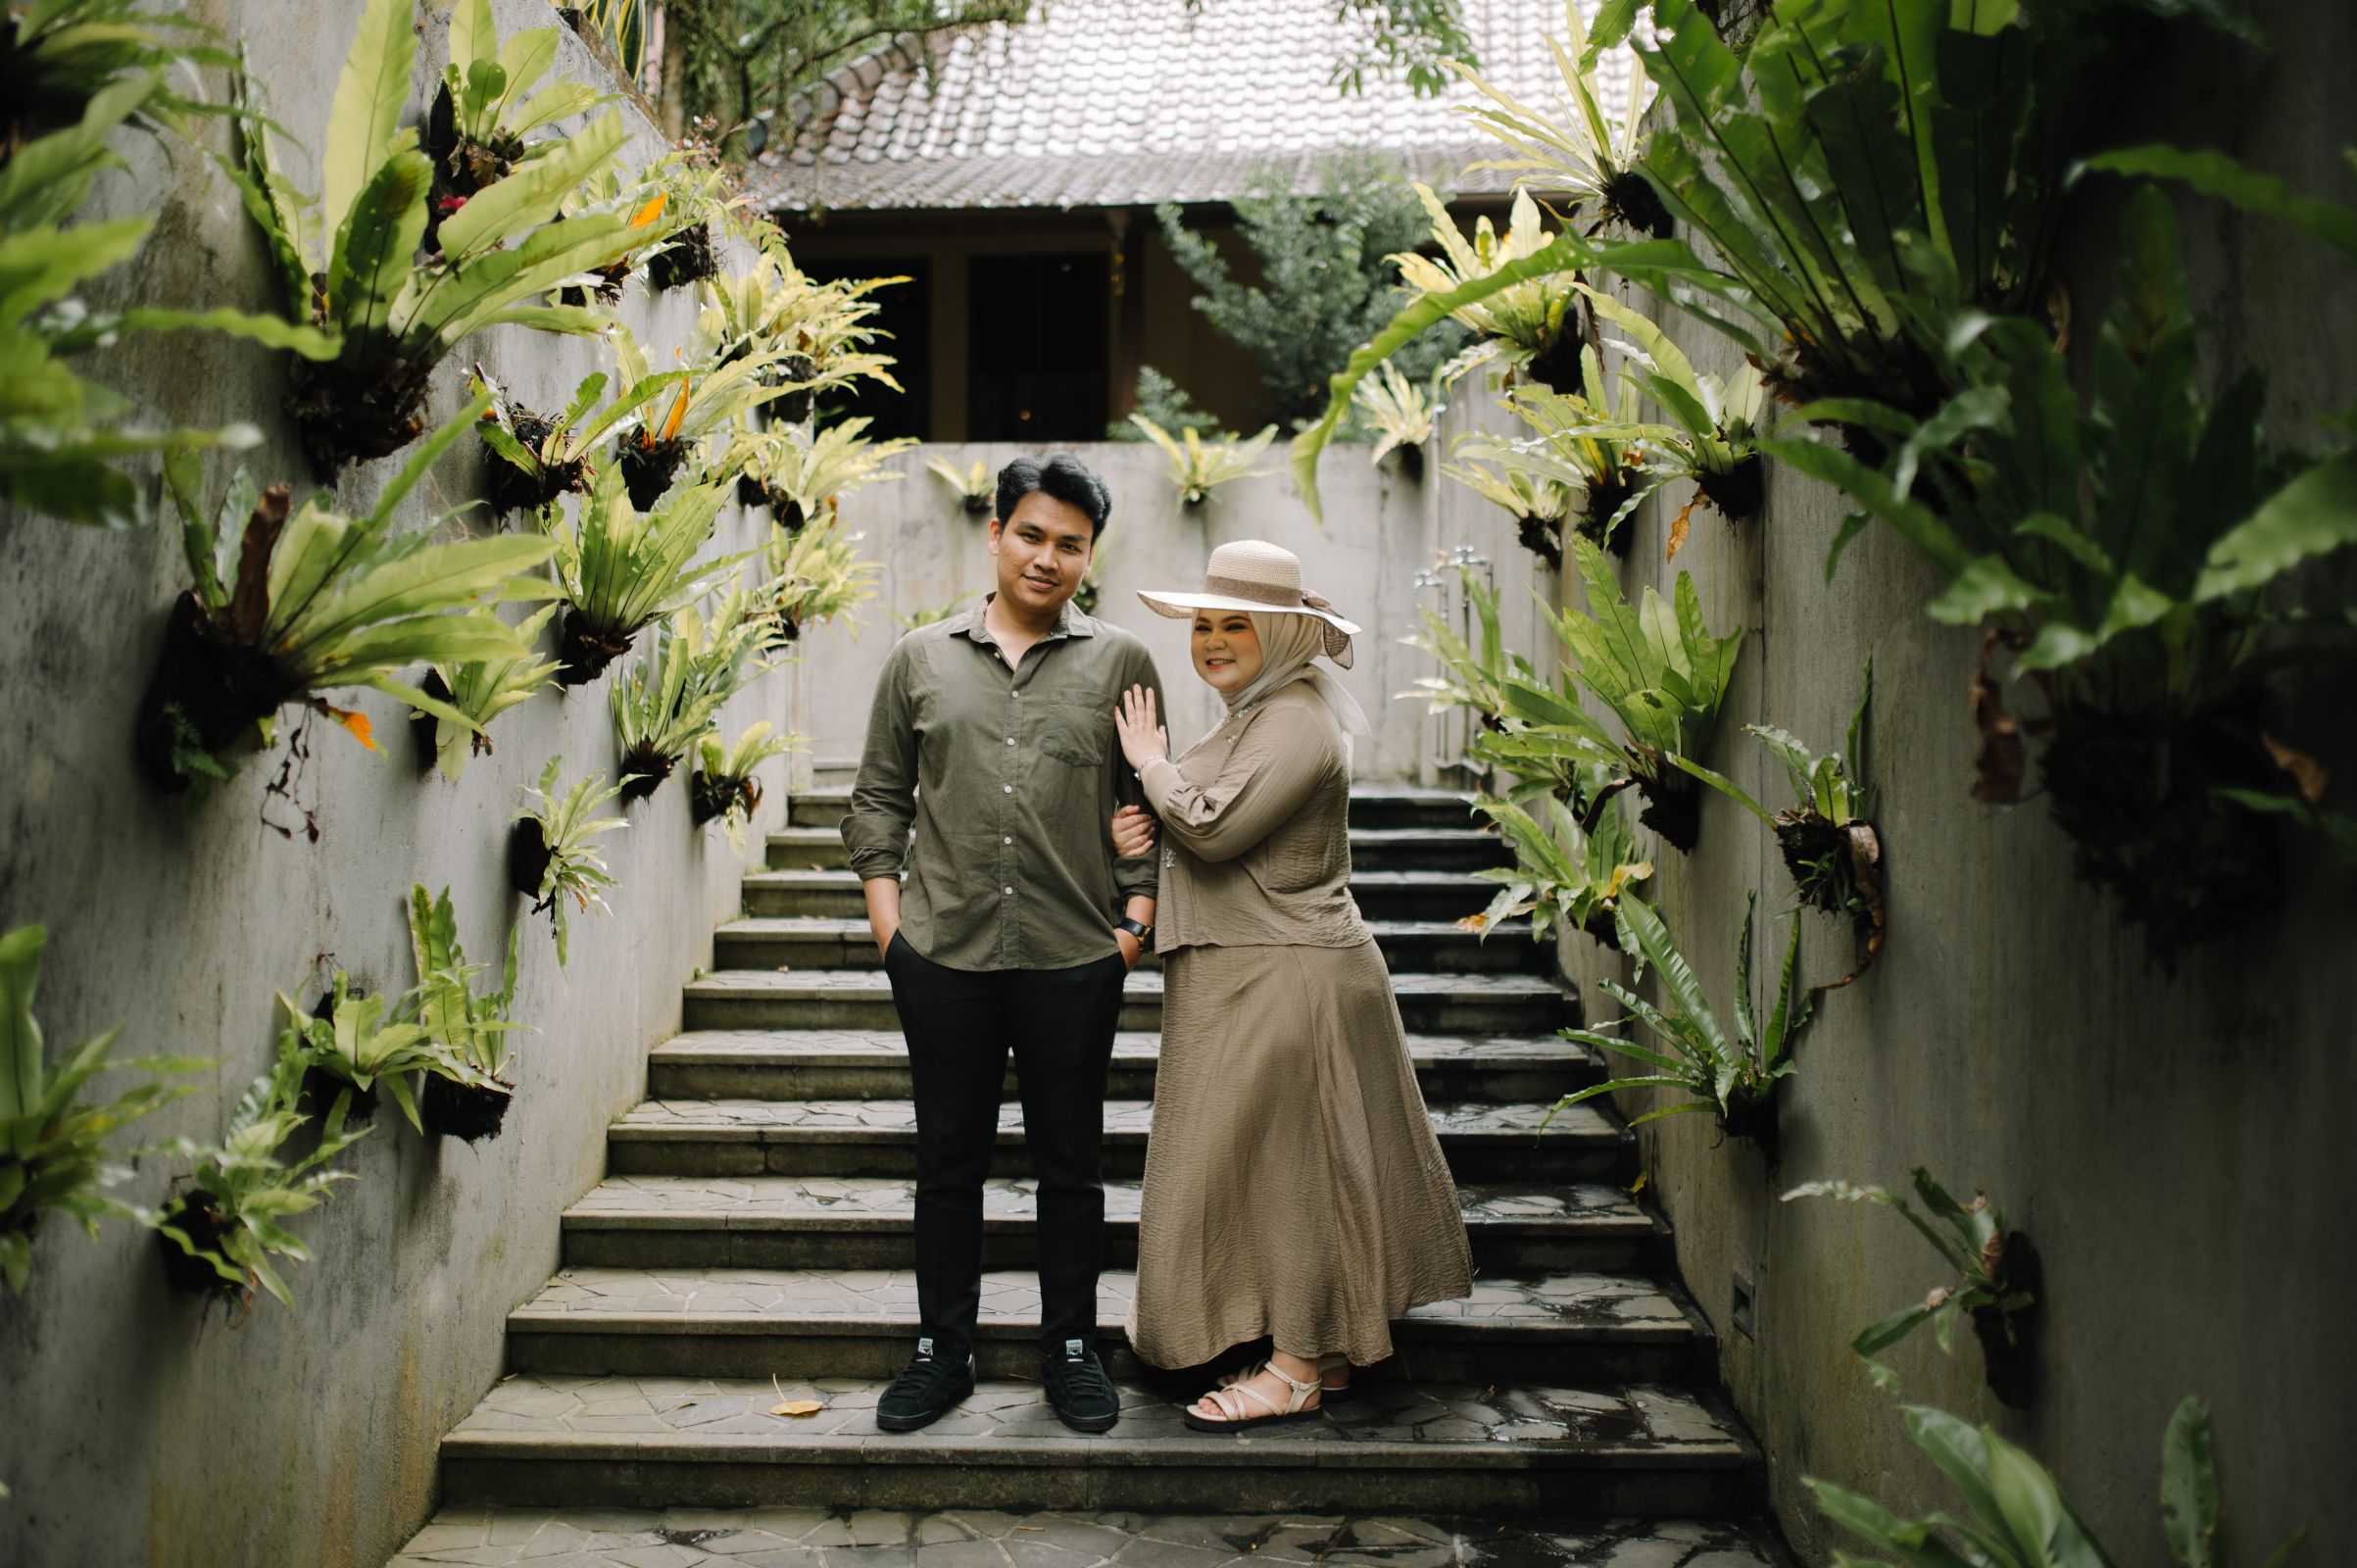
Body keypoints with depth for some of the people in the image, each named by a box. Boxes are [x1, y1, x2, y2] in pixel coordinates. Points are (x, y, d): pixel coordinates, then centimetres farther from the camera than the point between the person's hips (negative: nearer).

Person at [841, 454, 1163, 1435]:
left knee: (1069, 1160, 9)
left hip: (1077, 958, -1)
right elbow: (879, 796, 12)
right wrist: (885, 912, 3)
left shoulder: (1120, 663, 6)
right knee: (948, 1158, 10)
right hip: (943, 952, 1)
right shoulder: (921, 658, 8)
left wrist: (1138, 915, 0)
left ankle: (1071, 1348, 25)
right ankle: (943, 1349, 25)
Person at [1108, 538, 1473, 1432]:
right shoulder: (1254, 714, 17)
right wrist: (1145, 828, 0)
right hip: (1248, 980, 11)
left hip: (1286, 983, -11)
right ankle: (1326, 1350, 25)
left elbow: (1215, 827, -24)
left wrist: (1151, 762, -8)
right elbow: (1215, 833, 20)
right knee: (1287, 1168, 15)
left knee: (1286, 1165, -2)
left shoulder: (1294, 721, -17)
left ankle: (1299, 1373, 9)